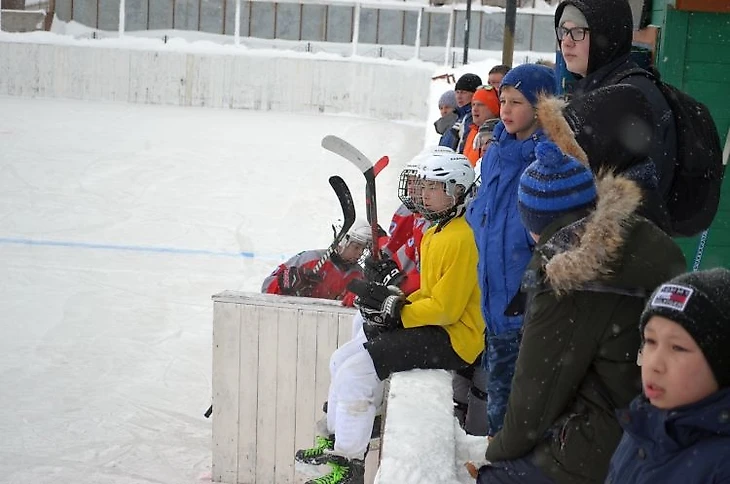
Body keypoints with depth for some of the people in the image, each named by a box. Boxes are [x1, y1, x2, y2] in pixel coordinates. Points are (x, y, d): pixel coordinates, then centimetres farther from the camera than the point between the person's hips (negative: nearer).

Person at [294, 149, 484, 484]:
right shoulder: (437, 231, 13)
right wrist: (396, 301, 2)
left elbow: (445, 308, -22)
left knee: (357, 370, -18)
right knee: (342, 359, 10)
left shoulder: (462, 239, -21)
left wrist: (396, 312, -14)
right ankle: (337, 439, 21)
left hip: (454, 337, -11)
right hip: (433, 324, 11)